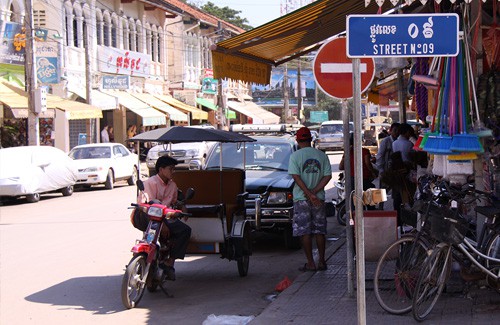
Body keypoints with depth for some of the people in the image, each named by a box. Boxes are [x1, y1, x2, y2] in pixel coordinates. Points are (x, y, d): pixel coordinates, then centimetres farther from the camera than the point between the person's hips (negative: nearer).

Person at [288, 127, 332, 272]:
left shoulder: (295, 156, -5)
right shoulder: (322, 155, 4)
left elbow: (296, 177, -14)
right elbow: (328, 176, -2)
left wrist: (309, 194, -15)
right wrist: (314, 192, -8)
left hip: (301, 199, -3)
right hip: (319, 199, 3)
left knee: (304, 232, 1)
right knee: (319, 231, 12)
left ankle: (310, 263, 0)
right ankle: (321, 261, 13)